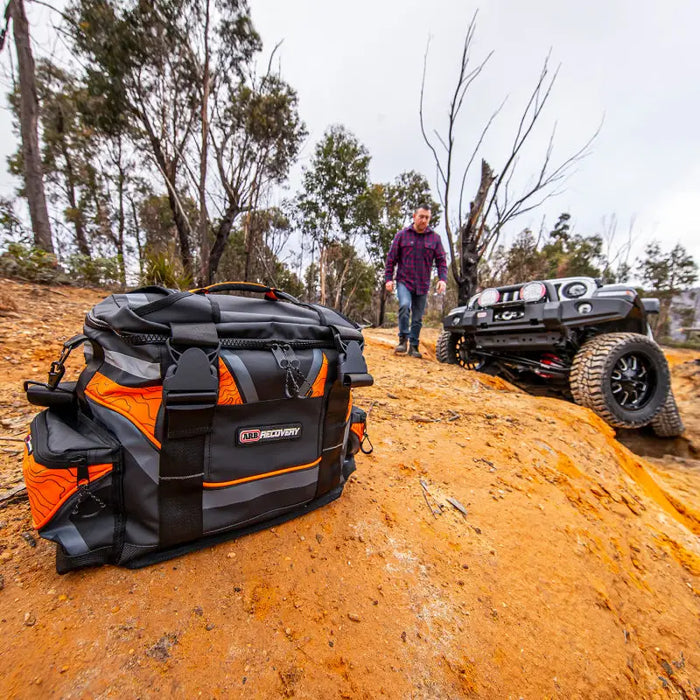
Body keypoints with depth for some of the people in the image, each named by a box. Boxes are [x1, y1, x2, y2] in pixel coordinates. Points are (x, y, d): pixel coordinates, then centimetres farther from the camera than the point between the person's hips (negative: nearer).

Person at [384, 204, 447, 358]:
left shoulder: (435, 238, 7)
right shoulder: (402, 235, 3)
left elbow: (441, 260, 6)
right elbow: (391, 258, 3)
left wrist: (443, 279, -9)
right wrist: (388, 278, -4)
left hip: (423, 285, 3)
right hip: (404, 281, -2)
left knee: (418, 317, 6)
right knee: (404, 306, -27)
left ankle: (413, 346, 17)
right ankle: (403, 340, -14)